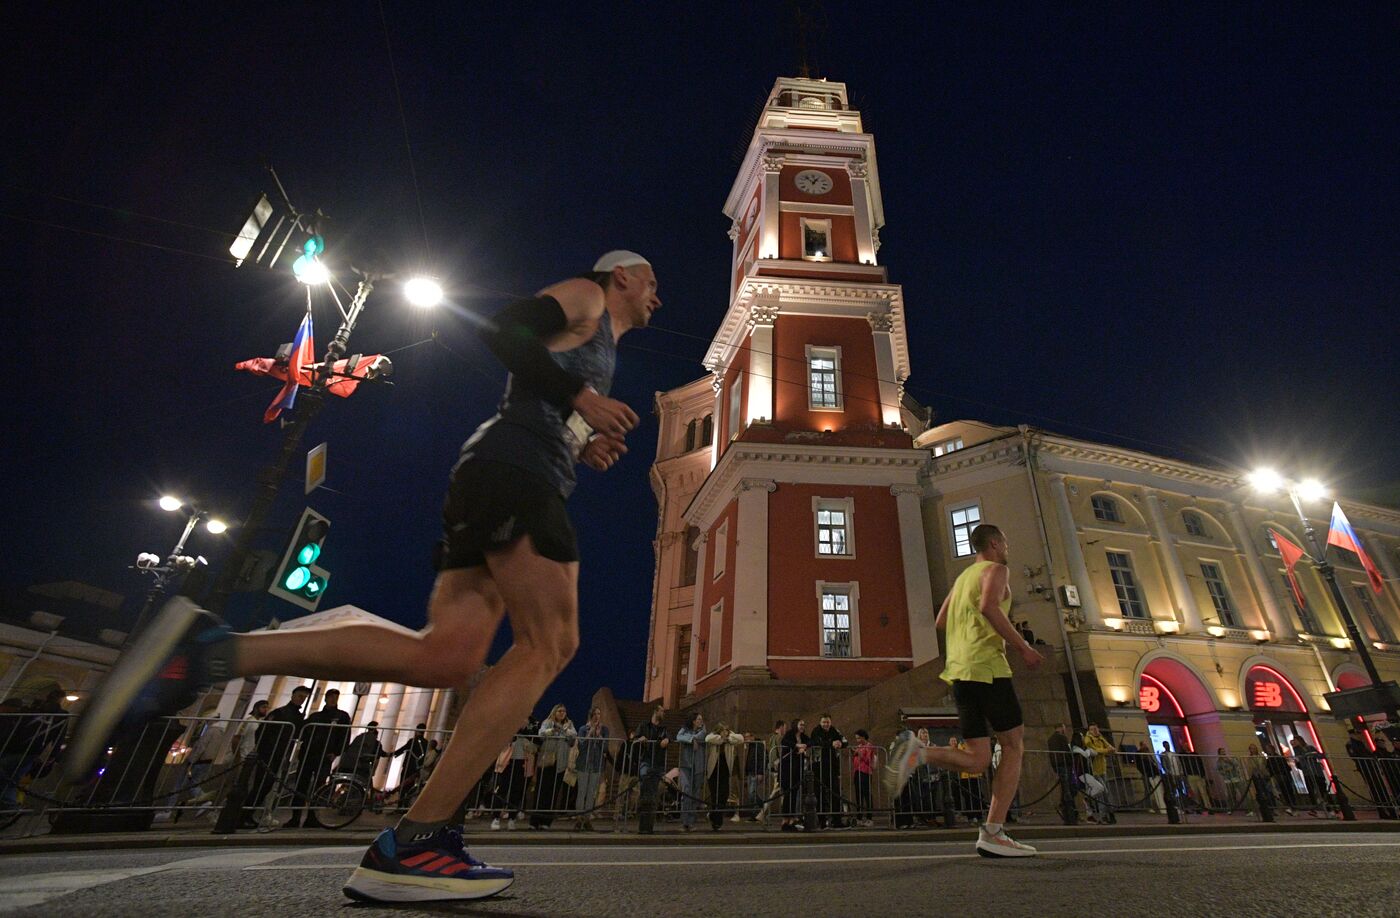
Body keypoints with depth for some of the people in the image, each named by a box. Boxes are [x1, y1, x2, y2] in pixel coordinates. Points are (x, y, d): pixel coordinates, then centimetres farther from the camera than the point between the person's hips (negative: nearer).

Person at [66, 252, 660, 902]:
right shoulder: (584, 295, 10)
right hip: (513, 465, -9)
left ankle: (209, 651, -6)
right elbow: (502, 330, -9)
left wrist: (582, 447, 20)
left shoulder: (600, 350, 36)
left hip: (483, 482, 10)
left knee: (445, 656, -4)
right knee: (549, 644, -14)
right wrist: (581, 399, -11)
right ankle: (409, 846, -14)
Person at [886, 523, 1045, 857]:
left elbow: (940, 622, 25)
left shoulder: (963, 577, 26)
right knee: (1014, 747, 4)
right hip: (987, 666, -7)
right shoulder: (996, 569, 2)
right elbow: (988, 606, -19)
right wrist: (1023, 647, -12)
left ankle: (917, 753, -17)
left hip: (958, 672, 7)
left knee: (976, 761, 7)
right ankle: (993, 834, -2)